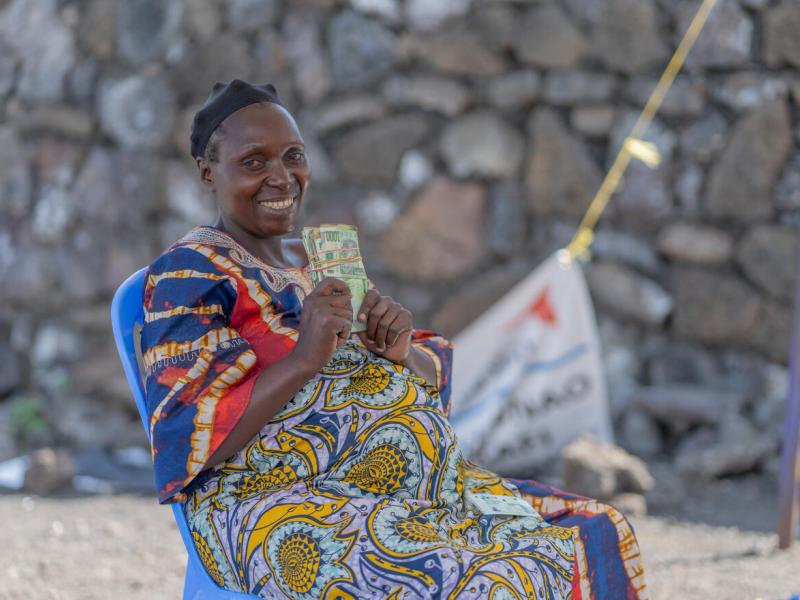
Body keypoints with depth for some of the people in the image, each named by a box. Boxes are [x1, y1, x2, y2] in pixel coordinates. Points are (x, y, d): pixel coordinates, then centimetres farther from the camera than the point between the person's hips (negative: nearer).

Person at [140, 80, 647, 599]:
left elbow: (434, 376, 16)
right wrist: (305, 358, -23)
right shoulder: (190, 273, -5)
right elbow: (190, 438, -16)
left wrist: (402, 352, -6)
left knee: (604, 537, -4)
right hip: (288, 515, -8)